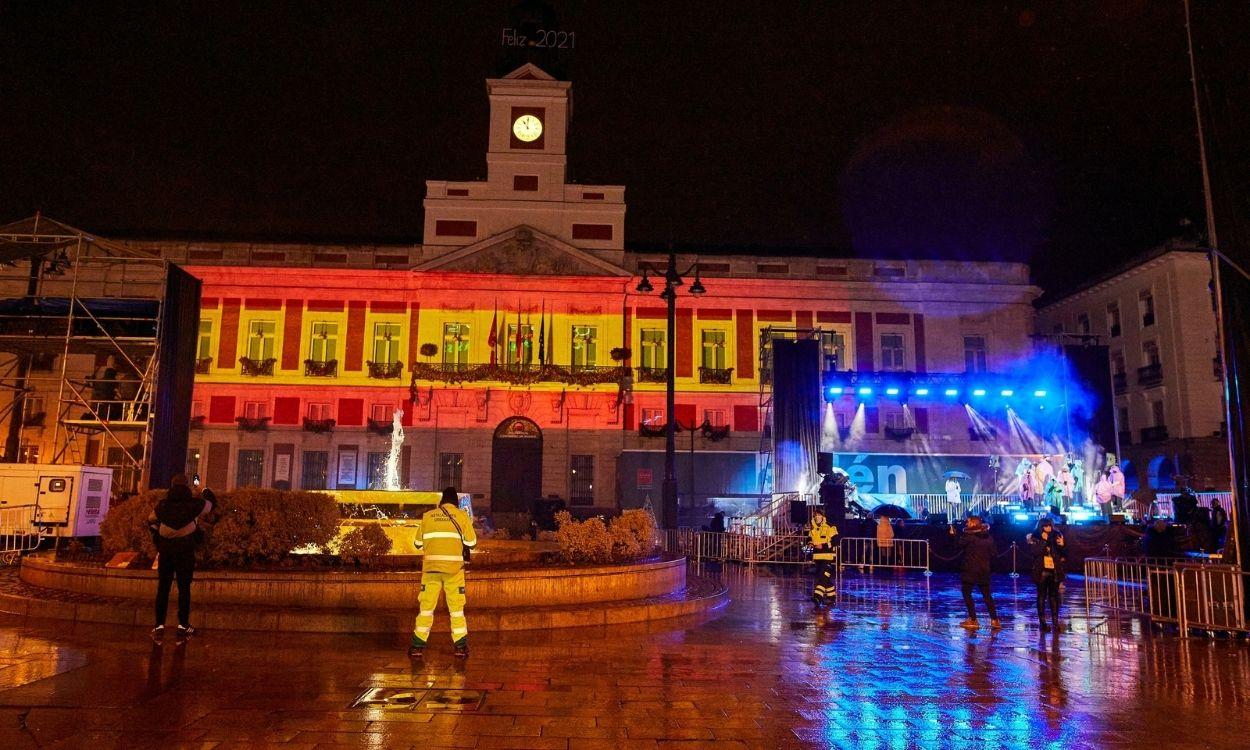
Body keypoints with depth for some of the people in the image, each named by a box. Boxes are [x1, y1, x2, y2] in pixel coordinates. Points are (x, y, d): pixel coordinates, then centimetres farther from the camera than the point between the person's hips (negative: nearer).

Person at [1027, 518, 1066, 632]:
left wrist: (1062, 546, -9)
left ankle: (1055, 621, 12)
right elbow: (1035, 552, -15)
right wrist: (1043, 540, -18)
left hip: (1054, 571, 3)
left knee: (1054, 596, 6)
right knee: (1042, 596, 2)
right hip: (1042, 571, -2)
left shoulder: (1056, 537, 7)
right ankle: (1042, 622, 6)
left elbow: (1063, 555, 11)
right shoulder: (1034, 538, -1)